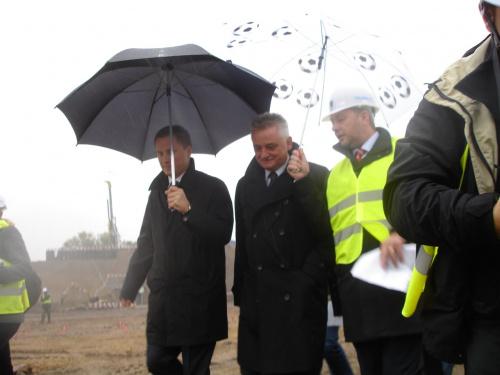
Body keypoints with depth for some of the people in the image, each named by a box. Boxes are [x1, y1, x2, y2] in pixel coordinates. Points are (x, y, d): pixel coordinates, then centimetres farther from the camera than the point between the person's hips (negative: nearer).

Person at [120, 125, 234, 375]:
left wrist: (188, 210, -27)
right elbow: (147, 242, 22)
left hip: (200, 299, -5)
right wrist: (129, 287, 22)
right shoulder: (157, 191, 15)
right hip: (163, 296, 6)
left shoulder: (213, 188, -3)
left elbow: (223, 234, -15)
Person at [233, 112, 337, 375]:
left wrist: (304, 182, -18)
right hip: (256, 301, 4)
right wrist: (239, 292, 15)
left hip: (299, 301, -4)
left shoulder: (316, 176, 1)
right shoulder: (246, 185, 15)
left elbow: (327, 231, -11)